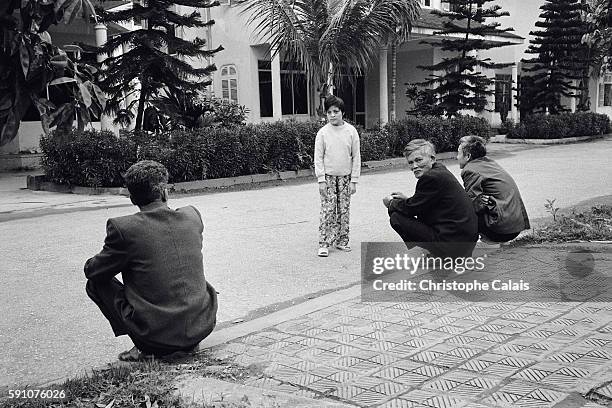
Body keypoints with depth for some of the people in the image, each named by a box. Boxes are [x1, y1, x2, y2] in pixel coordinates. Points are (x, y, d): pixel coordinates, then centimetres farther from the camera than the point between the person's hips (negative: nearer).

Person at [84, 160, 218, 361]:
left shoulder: (122, 227, -12)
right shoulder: (192, 215, 0)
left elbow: (92, 271, 2)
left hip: (156, 336, -4)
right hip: (202, 326, 4)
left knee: (96, 283, 12)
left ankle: (146, 347, 4)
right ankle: (188, 342, 18)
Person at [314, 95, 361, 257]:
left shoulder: (351, 131, -2)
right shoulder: (323, 133, -4)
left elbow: (356, 157, 1)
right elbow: (318, 158, -2)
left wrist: (354, 180, -3)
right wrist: (321, 180, -8)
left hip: (345, 177, 2)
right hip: (328, 177, -1)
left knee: (344, 211, 7)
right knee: (327, 210, -4)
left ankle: (342, 241, 18)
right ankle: (324, 244, 0)